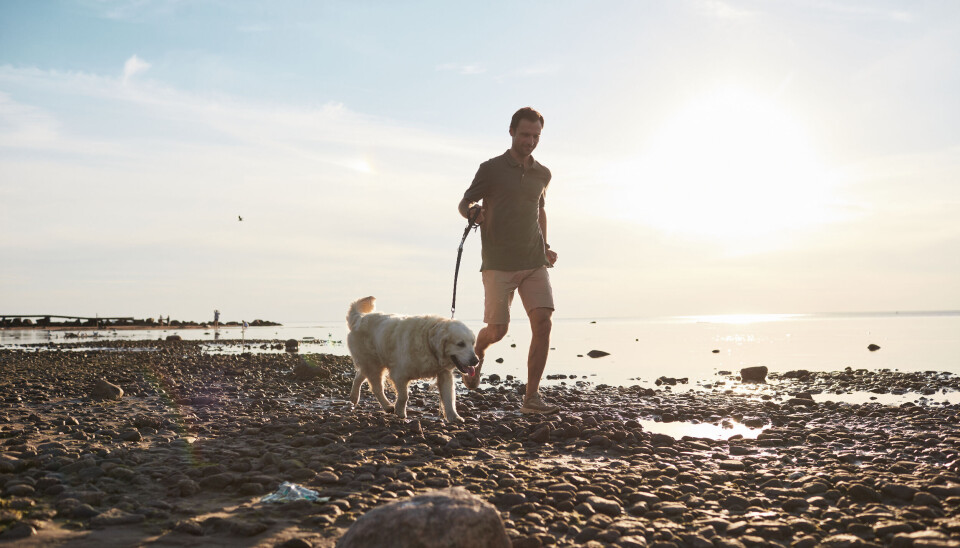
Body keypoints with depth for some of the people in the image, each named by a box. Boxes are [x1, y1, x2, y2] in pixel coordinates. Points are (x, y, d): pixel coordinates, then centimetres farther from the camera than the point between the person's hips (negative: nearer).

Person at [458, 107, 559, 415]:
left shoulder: (543, 174, 12)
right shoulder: (491, 169, -1)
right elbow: (464, 204, 4)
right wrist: (473, 213, -20)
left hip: (535, 264, 4)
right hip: (499, 264, -3)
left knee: (543, 323, -11)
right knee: (497, 330, 0)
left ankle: (531, 398, -5)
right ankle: (477, 352, 38)